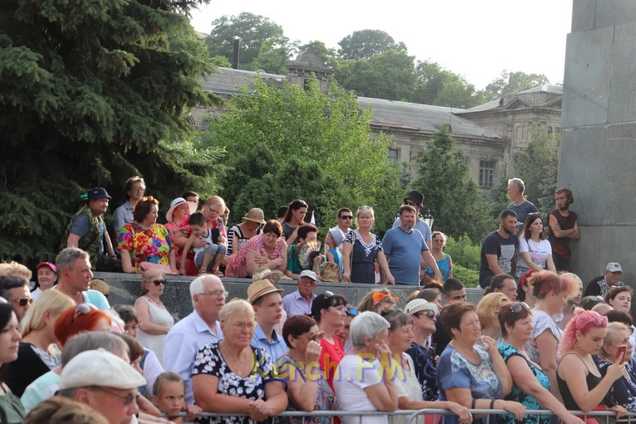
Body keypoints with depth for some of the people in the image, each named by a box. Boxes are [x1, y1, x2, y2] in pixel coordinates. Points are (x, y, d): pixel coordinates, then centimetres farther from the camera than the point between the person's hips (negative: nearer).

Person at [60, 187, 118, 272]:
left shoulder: (99, 216, 13)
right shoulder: (85, 217, -18)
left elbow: (105, 236, 22)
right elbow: (72, 240, -28)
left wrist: (113, 257, 14)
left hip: (95, 258, 10)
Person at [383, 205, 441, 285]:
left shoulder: (418, 234, 16)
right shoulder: (391, 234, -1)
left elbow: (427, 255, 18)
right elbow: (383, 258, -5)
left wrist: (437, 273, 8)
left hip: (415, 283, 5)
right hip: (397, 283, -5)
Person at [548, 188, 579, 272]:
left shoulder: (573, 216, 16)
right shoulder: (553, 215, 0)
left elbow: (576, 235, 6)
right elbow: (557, 234, -13)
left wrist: (563, 233, -9)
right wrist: (572, 230, 3)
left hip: (566, 253, 5)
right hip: (554, 252, -5)